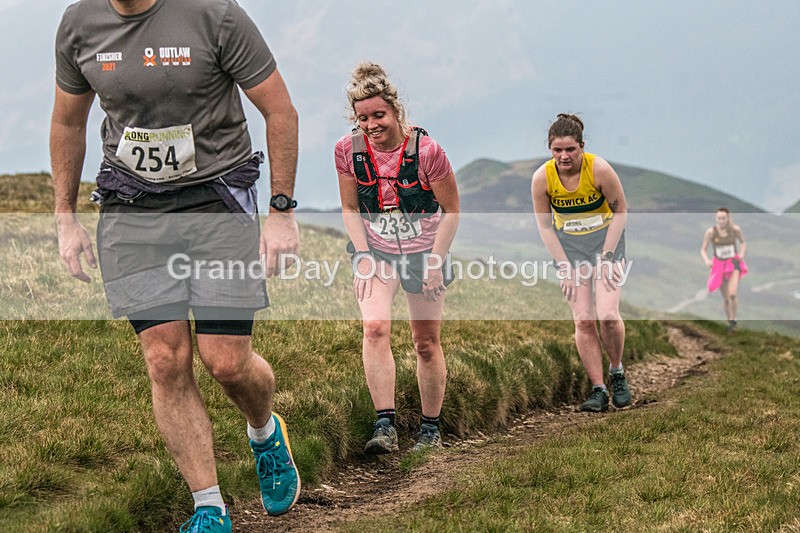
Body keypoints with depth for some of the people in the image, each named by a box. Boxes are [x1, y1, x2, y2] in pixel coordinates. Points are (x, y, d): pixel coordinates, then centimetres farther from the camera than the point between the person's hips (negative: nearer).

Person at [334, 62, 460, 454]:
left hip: (424, 251, -1)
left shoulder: (425, 150, -19)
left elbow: (451, 211, -8)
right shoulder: (348, 150, -11)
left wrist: (435, 262, -11)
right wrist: (363, 256, -8)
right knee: (375, 327, -21)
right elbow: (350, 208, 3)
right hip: (375, 250, 1)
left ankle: (431, 429, 22)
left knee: (426, 343, 6)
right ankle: (385, 426, -22)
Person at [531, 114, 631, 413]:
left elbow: (620, 212, -8)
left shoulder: (599, 169, -21)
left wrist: (607, 256, -12)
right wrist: (564, 266, -7)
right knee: (583, 321, -7)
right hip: (569, 245, 2)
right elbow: (544, 225, -2)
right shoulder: (541, 178, -15)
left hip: (606, 239, -2)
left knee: (607, 315, -16)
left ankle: (616, 373, 10)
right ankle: (599, 390, 2)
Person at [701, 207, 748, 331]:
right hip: (719, 265, 1)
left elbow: (743, 242, 9)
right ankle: (729, 322, 31)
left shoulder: (735, 229, -11)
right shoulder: (710, 232, -13)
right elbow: (703, 250, -5)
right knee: (726, 298, 8)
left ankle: (733, 320, 2)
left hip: (734, 264, -1)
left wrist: (741, 253, -8)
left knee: (732, 294, -21)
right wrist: (707, 260, -24)